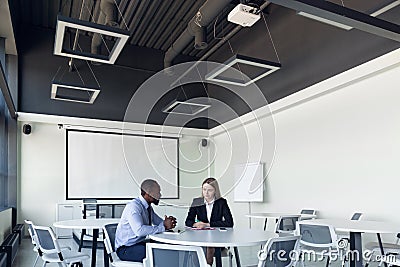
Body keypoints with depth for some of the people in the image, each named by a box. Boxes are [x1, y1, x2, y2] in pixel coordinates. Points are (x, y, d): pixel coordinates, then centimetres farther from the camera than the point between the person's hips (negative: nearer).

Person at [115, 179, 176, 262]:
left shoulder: (148, 207, 6)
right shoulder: (134, 206, -21)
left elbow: (159, 222, 13)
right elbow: (139, 230, -33)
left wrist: (166, 223, -11)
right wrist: (163, 227, -28)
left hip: (139, 243, 8)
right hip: (126, 249, -8)